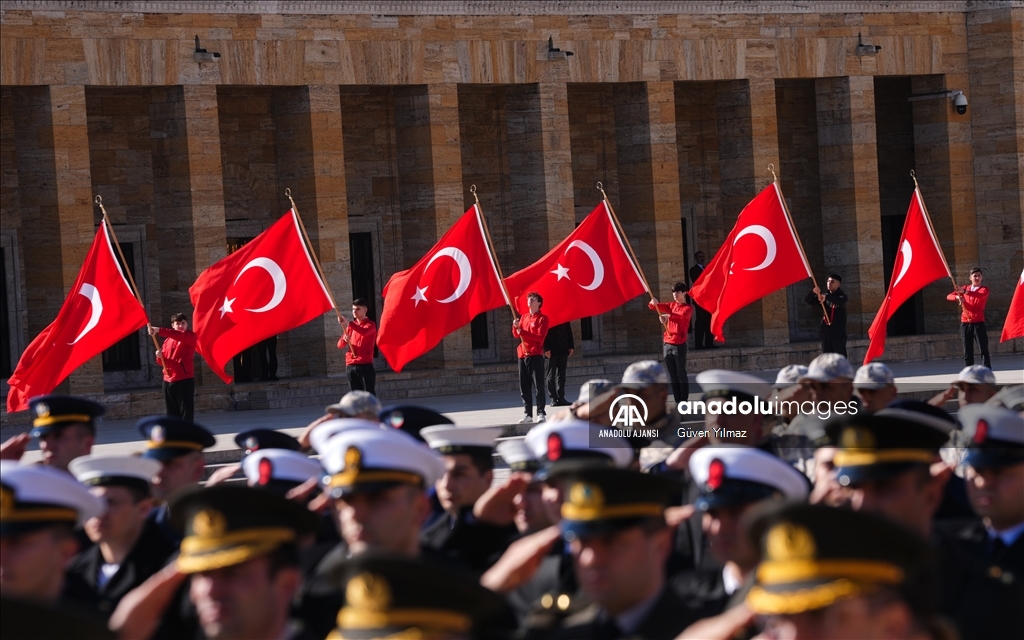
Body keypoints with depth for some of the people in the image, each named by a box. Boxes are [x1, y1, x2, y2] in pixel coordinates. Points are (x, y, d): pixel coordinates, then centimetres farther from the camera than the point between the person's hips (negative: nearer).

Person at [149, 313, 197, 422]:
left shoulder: (190, 337, -2)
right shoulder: (167, 340, 16)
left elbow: (179, 336, -25)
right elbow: (163, 361, 18)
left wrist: (159, 330, -36)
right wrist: (160, 357, -8)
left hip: (184, 380, -6)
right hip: (168, 380, 6)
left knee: (186, 411, -8)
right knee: (172, 413, 8)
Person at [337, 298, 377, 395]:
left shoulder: (370, 325, 0)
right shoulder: (351, 326, 16)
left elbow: (364, 332, -24)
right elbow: (340, 345, 12)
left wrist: (348, 323, -33)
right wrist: (344, 339, -11)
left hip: (365, 365, -5)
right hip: (350, 365, 5)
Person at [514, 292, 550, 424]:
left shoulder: (542, 318, -3)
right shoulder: (523, 317, 17)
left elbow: (540, 337, -13)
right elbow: (516, 335, 16)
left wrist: (523, 332, -18)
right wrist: (515, 326, -6)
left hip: (536, 355, -6)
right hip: (522, 355, 6)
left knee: (538, 386, -6)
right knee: (524, 387, 5)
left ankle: (541, 413, -4)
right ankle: (528, 414, 8)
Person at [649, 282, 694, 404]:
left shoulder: (688, 308, -2)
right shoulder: (671, 305, 17)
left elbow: (681, 316, -23)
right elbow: (654, 306, 13)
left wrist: (669, 316, -41)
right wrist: (653, 302, -12)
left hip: (679, 345, -6)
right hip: (667, 344, 6)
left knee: (681, 374, -4)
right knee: (672, 376, 7)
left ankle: (683, 401, -1)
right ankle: (677, 401, 11)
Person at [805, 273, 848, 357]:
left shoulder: (841, 295, 0)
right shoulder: (823, 297, 14)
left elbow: (841, 301, -25)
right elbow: (807, 300, 5)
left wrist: (827, 297, -40)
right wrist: (813, 292, -17)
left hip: (838, 333, -5)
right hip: (826, 332, 5)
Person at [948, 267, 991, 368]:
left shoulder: (984, 289, 2)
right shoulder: (965, 288, 15)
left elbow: (981, 295, -23)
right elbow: (949, 296, 9)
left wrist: (965, 292, -37)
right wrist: (957, 297, -15)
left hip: (978, 323, -4)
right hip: (965, 323, 4)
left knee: (984, 349, -7)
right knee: (967, 351, 5)